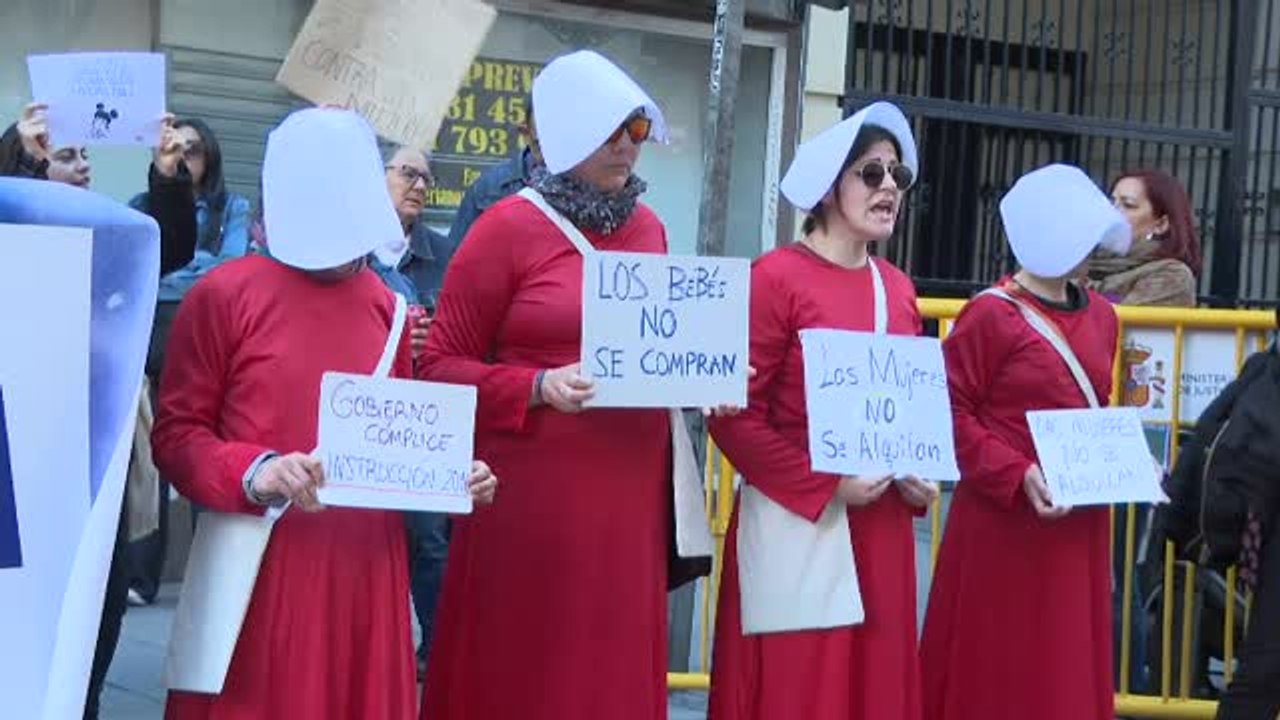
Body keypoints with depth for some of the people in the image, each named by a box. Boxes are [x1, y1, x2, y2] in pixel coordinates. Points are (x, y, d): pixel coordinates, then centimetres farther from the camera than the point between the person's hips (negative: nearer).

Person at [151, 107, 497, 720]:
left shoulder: (386, 306, 10)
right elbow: (176, 433, -4)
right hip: (262, 566, -4)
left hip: (366, 563, 4)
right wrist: (253, 472, -21)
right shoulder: (223, 294, -4)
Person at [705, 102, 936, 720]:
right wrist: (826, 486, -17)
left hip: (881, 526, 6)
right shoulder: (776, 277, -9)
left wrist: (921, 474, 3)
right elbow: (733, 416, -13)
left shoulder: (898, 289, 11)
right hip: (795, 525, -6)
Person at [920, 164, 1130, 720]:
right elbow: (949, 412, -14)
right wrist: (1017, 475, -22)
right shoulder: (991, 314, -11)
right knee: (994, 671, 2)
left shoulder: (1100, 316, 10)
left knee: (1067, 670, 11)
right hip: (1002, 524, -6)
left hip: (1078, 525, 6)